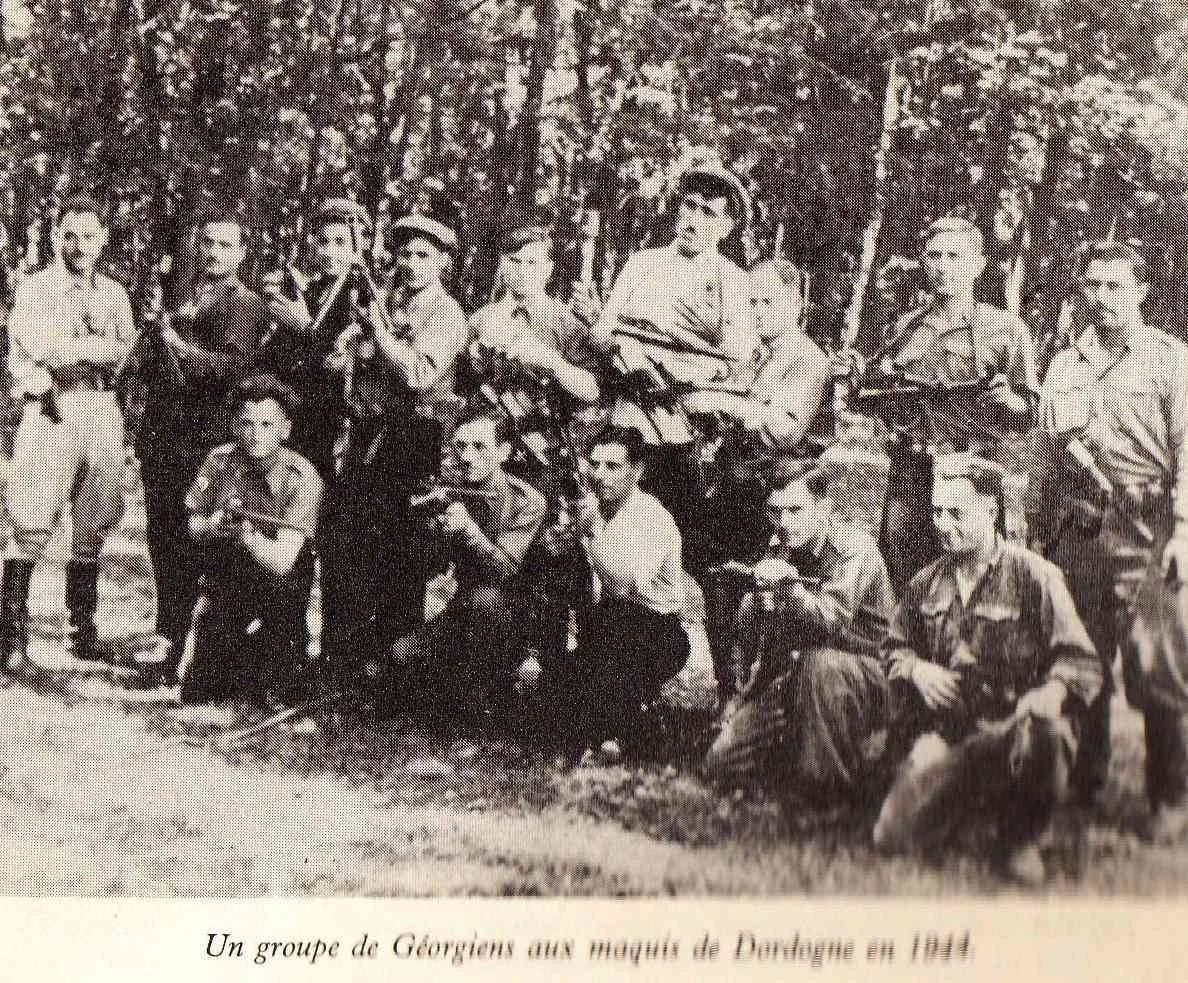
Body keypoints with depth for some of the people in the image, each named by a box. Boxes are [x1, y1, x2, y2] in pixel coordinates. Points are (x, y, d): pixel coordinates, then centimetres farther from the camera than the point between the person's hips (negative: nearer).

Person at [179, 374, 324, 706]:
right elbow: (193, 524, 5)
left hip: (275, 601, -3)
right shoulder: (220, 461, -5)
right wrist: (213, 524, -19)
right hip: (219, 591, 3)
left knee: (270, 702, -6)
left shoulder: (302, 479, -18)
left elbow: (281, 561, -24)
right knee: (194, 697, 5)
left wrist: (244, 530, -42)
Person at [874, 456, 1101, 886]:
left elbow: (1081, 661, -7)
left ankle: (1020, 833, -9)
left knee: (1045, 736, -42)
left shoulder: (1035, 575, -4)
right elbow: (894, 647, 25)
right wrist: (917, 669, 1)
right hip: (943, 733, 4)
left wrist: (1053, 691, -29)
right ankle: (975, 800, 19)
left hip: (1012, 726, -4)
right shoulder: (925, 584, 12)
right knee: (891, 836, -13)